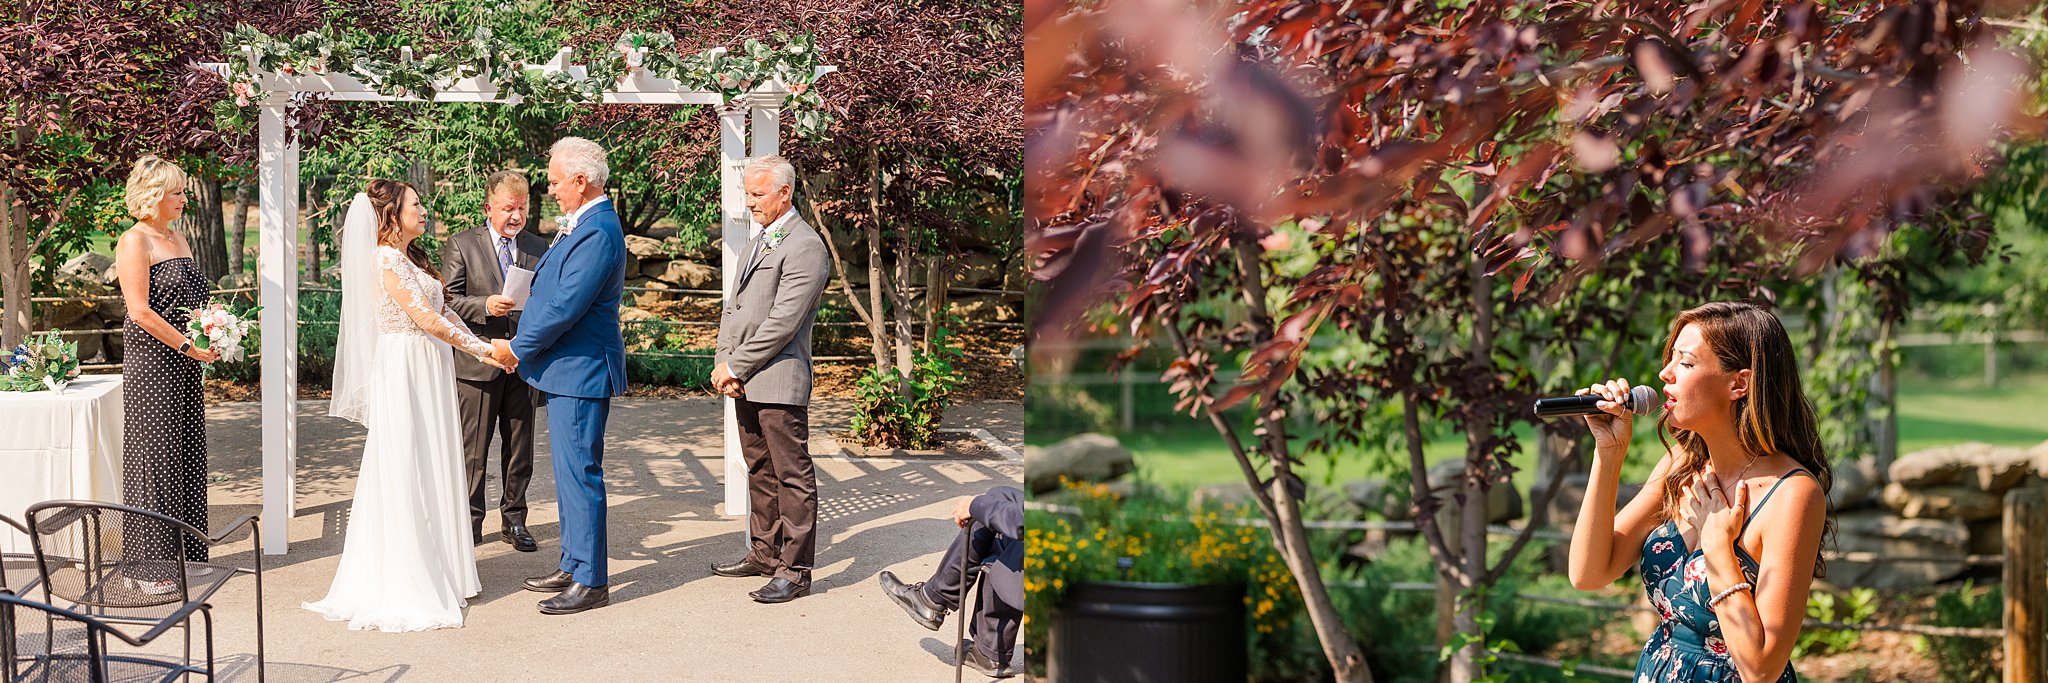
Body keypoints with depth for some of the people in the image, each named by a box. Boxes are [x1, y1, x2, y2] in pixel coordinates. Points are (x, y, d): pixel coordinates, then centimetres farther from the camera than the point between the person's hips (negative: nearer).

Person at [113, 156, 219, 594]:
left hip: (184, 365, 8)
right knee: (154, 457, -4)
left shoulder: (176, 238, 16)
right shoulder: (134, 241, -10)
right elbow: (140, 311, -17)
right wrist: (190, 347, -17)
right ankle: (148, 564, 2)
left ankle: (182, 554, 19)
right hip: (151, 364, -8)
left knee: (187, 455, 10)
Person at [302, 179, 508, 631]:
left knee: (430, 472, 12)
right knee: (404, 475, -4)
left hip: (429, 373, 9)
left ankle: (435, 573, 19)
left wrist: (481, 348, 1)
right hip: (405, 370, -9)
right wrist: (481, 348, -15)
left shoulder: (412, 258, 16)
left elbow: (443, 312, 12)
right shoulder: (386, 258, -14)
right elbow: (426, 319, -19)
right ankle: (402, 585, 1)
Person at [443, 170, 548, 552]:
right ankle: (470, 521, 12)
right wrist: (485, 306, -20)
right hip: (478, 362, -3)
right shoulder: (461, 245, 1)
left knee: (519, 447, 9)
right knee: (473, 448, 3)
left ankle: (514, 520, 18)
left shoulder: (539, 248, 11)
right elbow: (448, 300, -5)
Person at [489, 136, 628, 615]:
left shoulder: (597, 234, -20)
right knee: (570, 471, 17)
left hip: (580, 372, -11)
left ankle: (591, 581, 0)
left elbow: (564, 308, -23)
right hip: (568, 369, 11)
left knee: (579, 473, -6)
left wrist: (516, 348, -10)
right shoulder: (582, 225, 13)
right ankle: (573, 566, 28)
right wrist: (523, 346, 9)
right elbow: (552, 292, 19)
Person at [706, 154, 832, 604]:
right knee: (760, 472, 17)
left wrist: (737, 367, -13)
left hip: (779, 380, -9)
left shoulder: (804, 247, -13)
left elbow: (783, 321, -18)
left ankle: (795, 570, 0)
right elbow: (734, 306, 17)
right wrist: (723, 362, 3)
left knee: (792, 477, -3)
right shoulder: (756, 241, 18)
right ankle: (764, 554, 28)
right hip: (743, 381, 9)